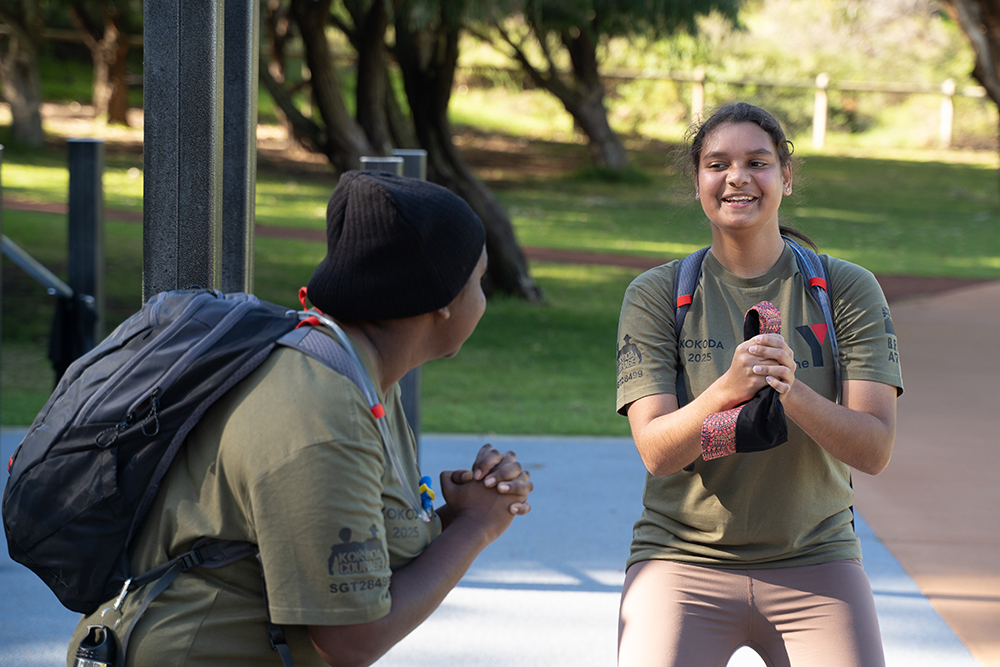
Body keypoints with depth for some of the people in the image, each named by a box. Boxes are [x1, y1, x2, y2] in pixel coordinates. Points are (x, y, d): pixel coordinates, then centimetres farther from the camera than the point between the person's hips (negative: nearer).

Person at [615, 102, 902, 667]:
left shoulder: (849, 290, 0)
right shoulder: (655, 296, 0)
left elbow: (876, 450, -8)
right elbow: (657, 451, -10)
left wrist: (793, 391, -27)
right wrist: (728, 388, -29)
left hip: (814, 562, 1)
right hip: (683, 559, -1)